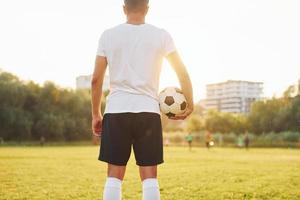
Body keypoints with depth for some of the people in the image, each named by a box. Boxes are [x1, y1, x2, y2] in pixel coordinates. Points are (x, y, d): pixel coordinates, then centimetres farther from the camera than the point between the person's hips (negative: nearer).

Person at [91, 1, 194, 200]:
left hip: (116, 111, 1)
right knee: (150, 177, 4)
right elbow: (183, 74, 4)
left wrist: (96, 114, 11)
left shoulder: (108, 35, 4)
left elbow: (96, 79, 3)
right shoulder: (161, 35, 3)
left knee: (114, 175, 7)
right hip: (148, 111, 0)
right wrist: (190, 104, 16)